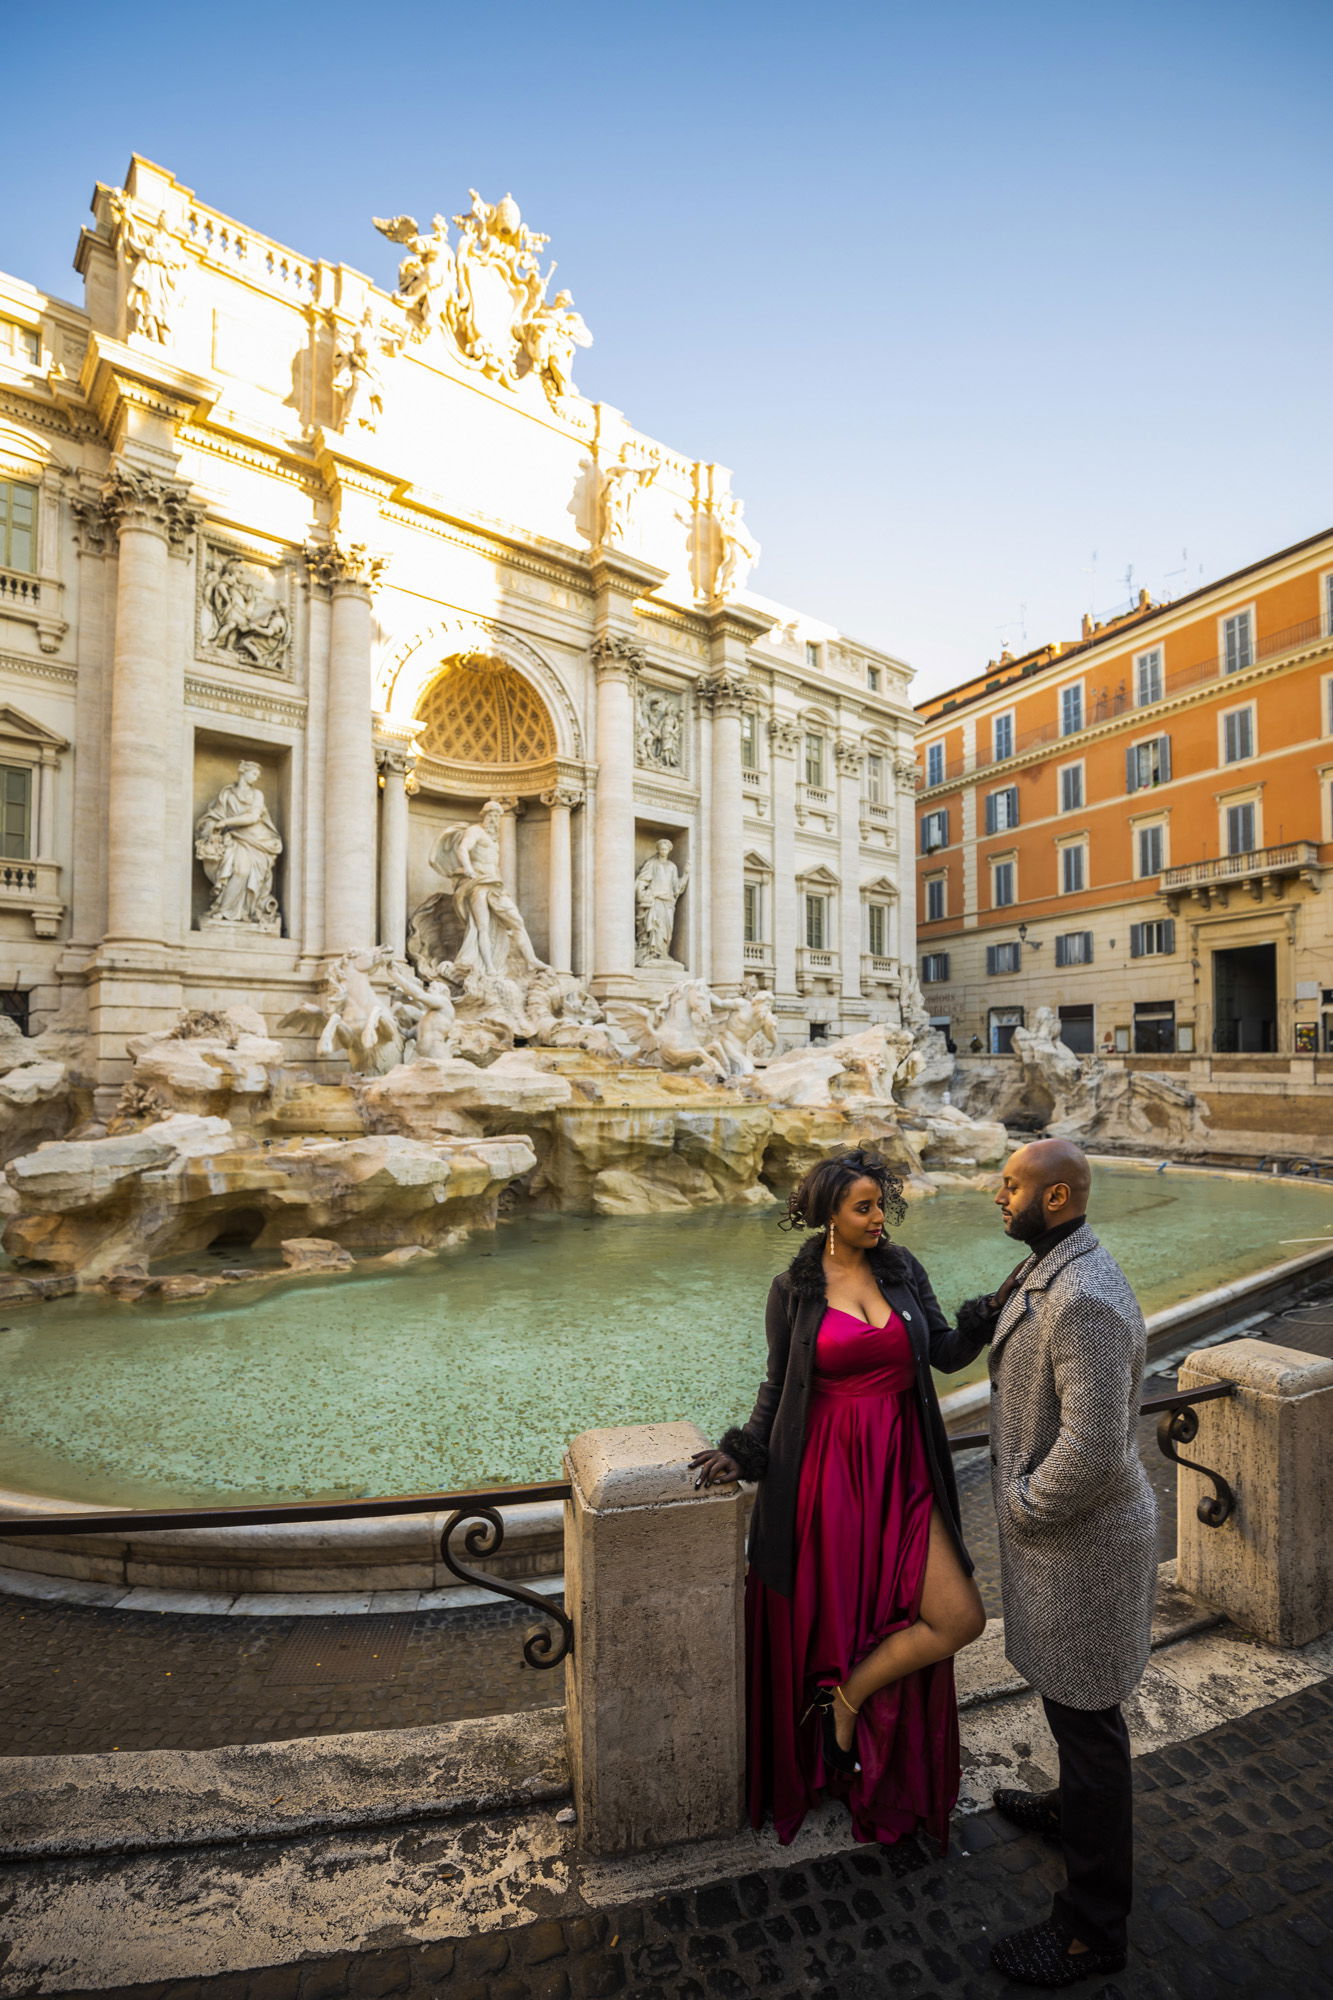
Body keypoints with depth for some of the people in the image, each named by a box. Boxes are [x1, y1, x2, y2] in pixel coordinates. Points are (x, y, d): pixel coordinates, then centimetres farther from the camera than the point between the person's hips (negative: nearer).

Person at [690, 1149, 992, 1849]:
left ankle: (846, 1698, 19)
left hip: (901, 1473, 3)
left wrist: (995, 1312, -18)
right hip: (827, 1472, -3)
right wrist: (743, 1452, -7)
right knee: (828, 1620, 10)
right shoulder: (793, 1289, -5)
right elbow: (779, 1384, 2)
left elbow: (945, 1352, -2)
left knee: (960, 1618, -2)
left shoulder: (902, 1270, 2)